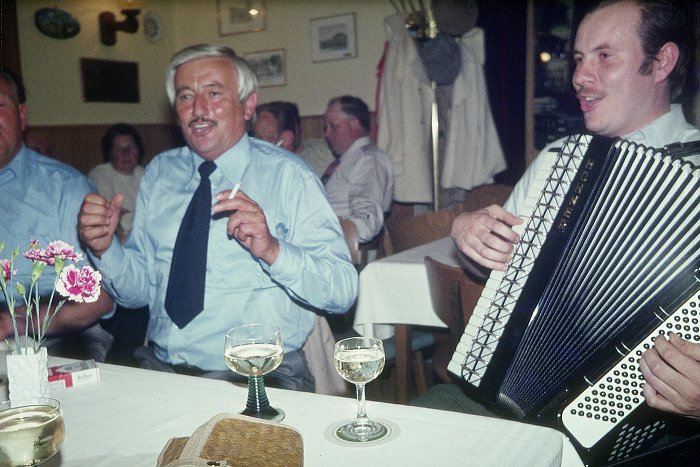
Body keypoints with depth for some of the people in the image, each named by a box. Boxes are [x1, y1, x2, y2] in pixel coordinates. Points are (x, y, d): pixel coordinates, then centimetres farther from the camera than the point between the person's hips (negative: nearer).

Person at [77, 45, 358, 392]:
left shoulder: (288, 176, -3)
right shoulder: (159, 173, 12)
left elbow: (343, 292, -10)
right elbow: (138, 291, 15)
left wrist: (272, 250, -25)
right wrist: (105, 247, -4)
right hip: (159, 369, 5)